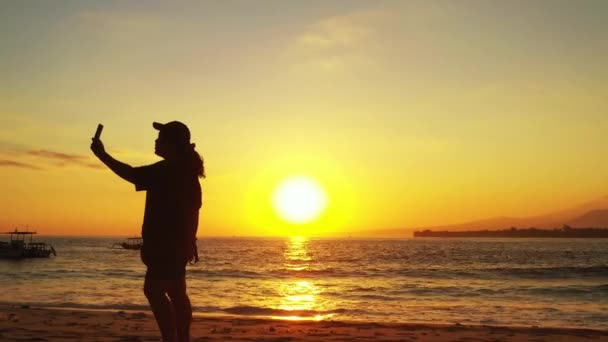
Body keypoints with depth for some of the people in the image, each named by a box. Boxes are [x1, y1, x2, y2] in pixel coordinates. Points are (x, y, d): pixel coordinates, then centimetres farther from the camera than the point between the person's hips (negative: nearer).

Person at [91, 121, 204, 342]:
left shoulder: (167, 170, -16)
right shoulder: (186, 171, 14)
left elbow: (131, 174, -17)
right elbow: (192, 208, 17)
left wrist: (102, 155, -8)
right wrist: (190, 242, 21)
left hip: (165, 243, -10)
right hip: (178, 243, 10)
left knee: (154, 290, -9)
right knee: (176, 292, 14)